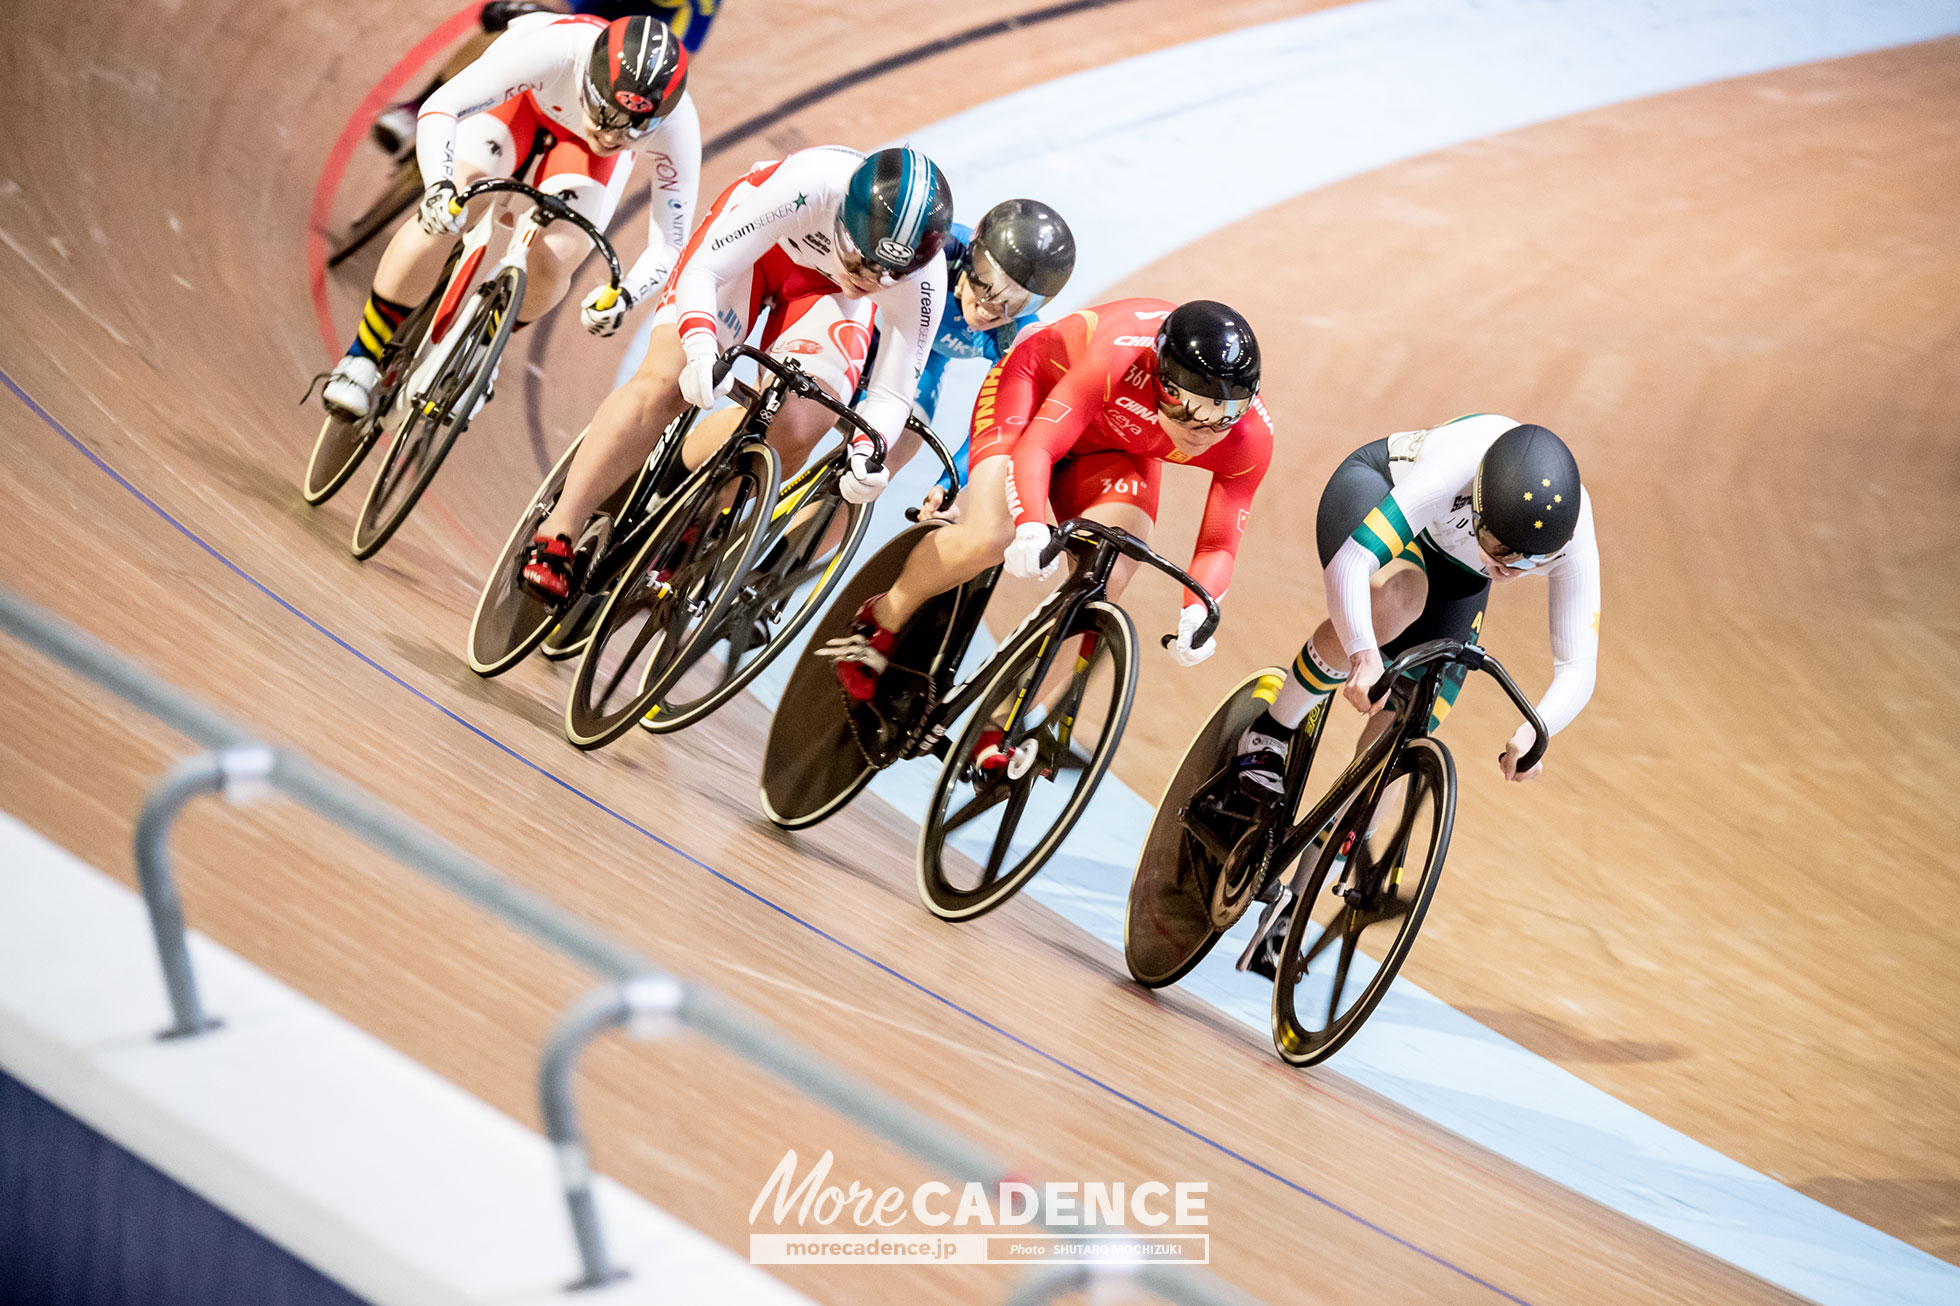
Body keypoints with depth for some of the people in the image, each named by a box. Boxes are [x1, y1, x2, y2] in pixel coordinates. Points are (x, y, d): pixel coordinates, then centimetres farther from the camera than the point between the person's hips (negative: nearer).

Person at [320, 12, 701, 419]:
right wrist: (439, 186, -59)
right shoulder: (554, 48, -44)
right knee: (440, 219, -22)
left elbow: (669, 245, -28)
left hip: (582, 143, 1)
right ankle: (364, 355, -2)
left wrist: (623, 295, -47)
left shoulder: (676, 127, -37)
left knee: (554, 261, -19)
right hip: (525, 97, -1)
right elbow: (439, 108, -40)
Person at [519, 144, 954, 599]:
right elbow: (700, 272, -35)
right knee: (663, 382, -20)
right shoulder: (805, 186, -42)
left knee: (794, 426, -22)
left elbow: (892, 393, -21)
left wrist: (867, 452, -41)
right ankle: (557, 535, -12)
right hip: (756, 241, -2)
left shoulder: (922, 279, -33)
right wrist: (700, 349, -53)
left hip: (825, 287, 2)